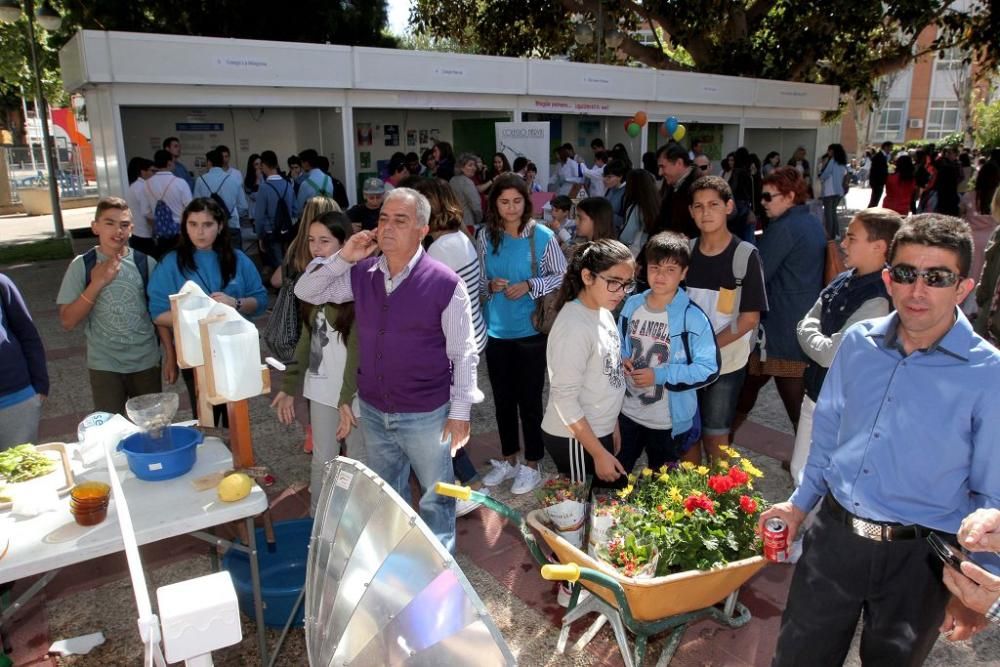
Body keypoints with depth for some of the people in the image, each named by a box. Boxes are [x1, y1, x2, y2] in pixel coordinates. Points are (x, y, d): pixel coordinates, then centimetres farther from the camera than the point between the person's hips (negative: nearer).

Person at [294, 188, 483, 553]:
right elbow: (305, 292, 3)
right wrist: (344, 258, -10)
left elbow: (463, 354, -13)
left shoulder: (445, 283, -17)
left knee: (436, 495, 16)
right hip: (373, 410, 5)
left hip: (426, 414, -5)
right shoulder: (361, 274, -3)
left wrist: (460, 411, -11)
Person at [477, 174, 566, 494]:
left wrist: (529, 285, -16)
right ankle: (508, 460, 33)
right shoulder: (485, 236, 1)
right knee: (503, 398, 15)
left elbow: (562, 276, -4)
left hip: (531, 330, -3)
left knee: (529, 399, 6)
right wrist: (490, 285, -13)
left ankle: (532, 465, 24)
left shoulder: (542, 236, -9)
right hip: (496, 331, 4)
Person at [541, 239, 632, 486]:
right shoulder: (574, 327, -23)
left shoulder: (603, 311, 2)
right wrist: (599, 454, -19)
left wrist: (613, 426, 15)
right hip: (575, 440, -8)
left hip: (599, 431, 8)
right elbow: (564, 398, -22)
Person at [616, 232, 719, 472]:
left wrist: (660, 375, -23)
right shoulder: (632, 304, -2)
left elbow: (709, 369, -18)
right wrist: (621, 359, -9)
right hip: (627, 411, 4)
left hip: (669, 421, -4)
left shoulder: (692, 317, -18)